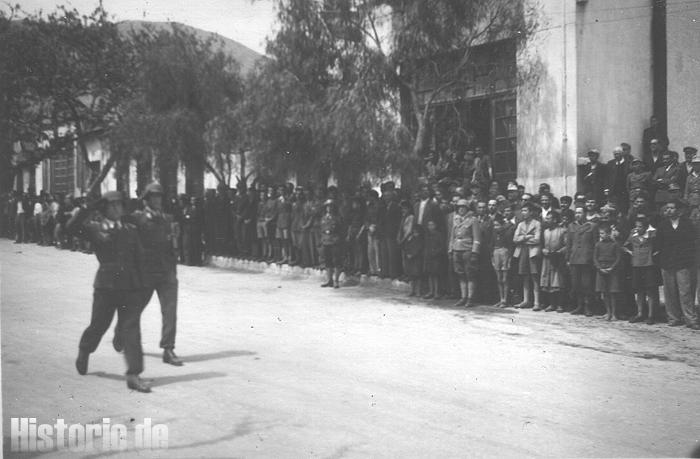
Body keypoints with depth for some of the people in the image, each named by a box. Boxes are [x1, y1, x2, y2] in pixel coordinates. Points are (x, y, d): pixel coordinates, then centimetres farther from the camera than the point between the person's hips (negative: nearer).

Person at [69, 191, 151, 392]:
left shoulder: (130, 229, 11)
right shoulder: (95, 227, 1)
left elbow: (139, 257, 17)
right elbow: (72, 226, -15)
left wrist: (141, 285, 14)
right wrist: (89, 207, -18)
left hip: (131, 286, 2)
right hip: (106, 285, -2)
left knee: (131, 329, -5)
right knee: (99, 325, 10)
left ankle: (133, 375, -5)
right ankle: (84, 351, 43)